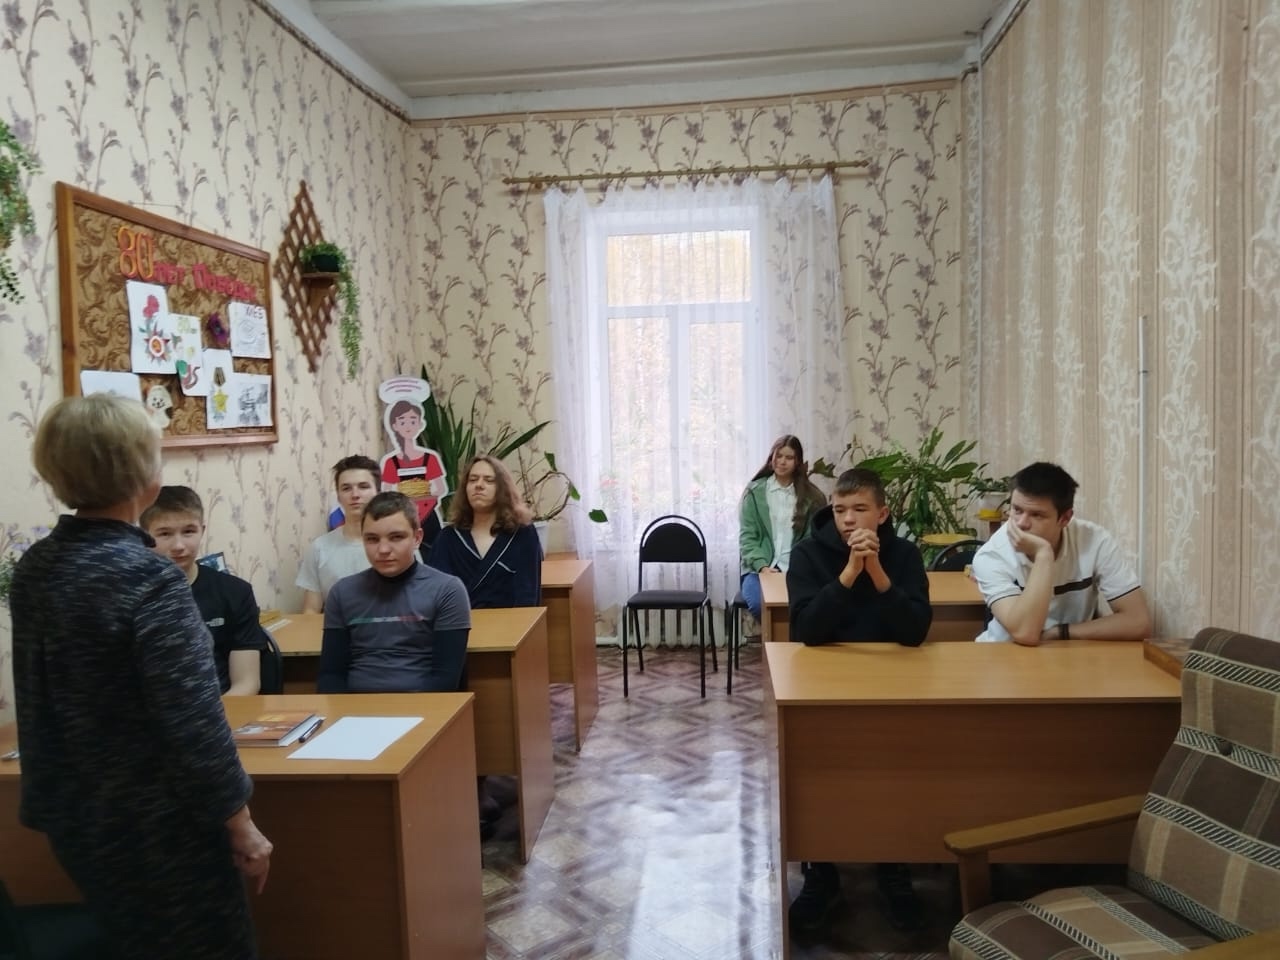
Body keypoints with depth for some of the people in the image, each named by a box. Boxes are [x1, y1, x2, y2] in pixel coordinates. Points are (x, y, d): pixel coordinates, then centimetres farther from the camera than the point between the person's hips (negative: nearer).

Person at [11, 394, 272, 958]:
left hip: (76, 818, 8)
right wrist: (241, 825, -15)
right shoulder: (149, 579, -24)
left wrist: (49, 803, 22)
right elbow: (192, 720, -25)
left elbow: (38, 700, 10)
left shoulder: (32, 570, -1)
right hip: (157, 825, -8)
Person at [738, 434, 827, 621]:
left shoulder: (811, 495, 10)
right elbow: (747, 537, 2)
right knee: (759, 603, -31)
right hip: (760, 568, 0)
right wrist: (762, 566, -14)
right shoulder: (754, 491, 7)